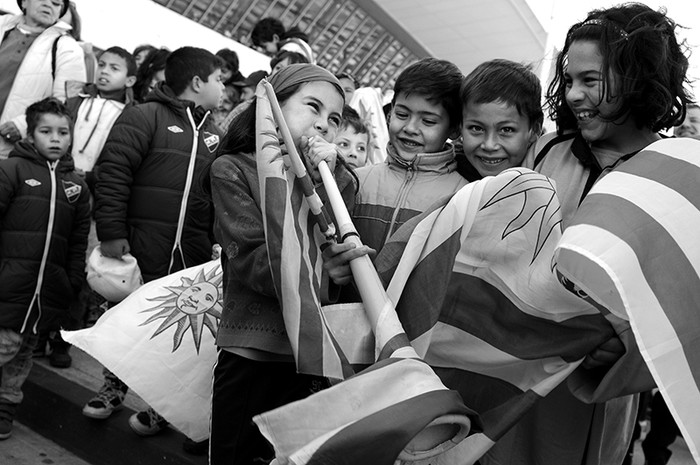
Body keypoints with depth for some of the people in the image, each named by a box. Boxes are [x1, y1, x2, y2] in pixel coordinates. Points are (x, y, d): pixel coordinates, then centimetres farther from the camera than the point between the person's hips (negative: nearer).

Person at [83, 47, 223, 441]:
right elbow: (113, 173, -10)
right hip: (142, 244, -5)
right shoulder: (145, 117, -3)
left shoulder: (214, 134, 15)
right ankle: (115, 386, 33)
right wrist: (112, 232, -15)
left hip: (195, 252, 5)